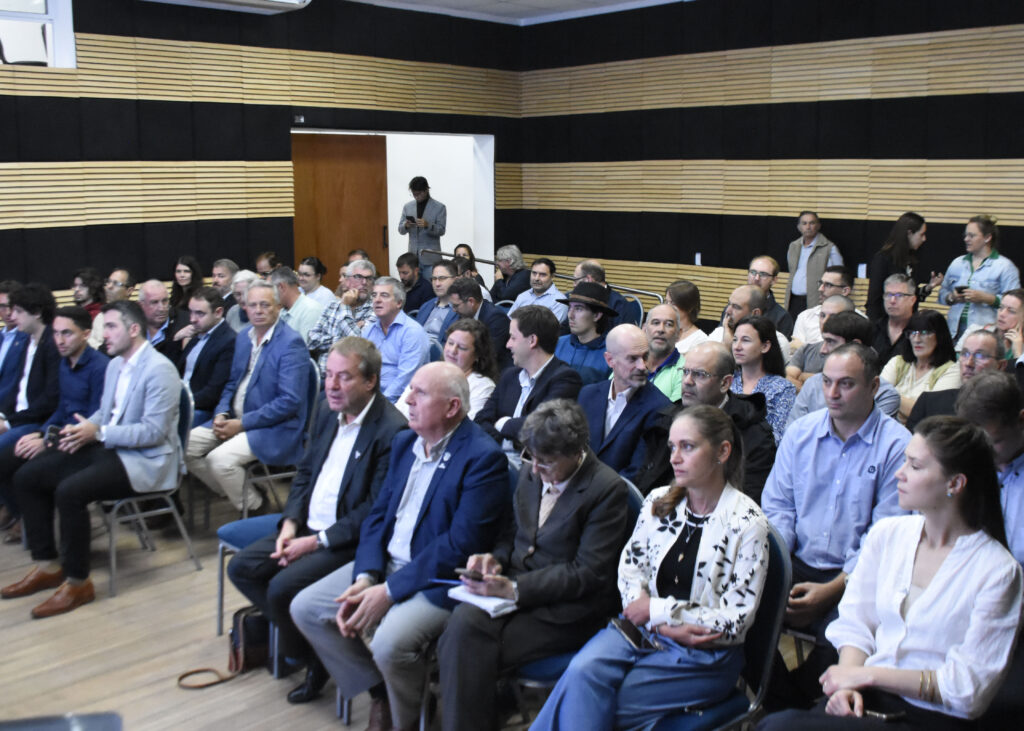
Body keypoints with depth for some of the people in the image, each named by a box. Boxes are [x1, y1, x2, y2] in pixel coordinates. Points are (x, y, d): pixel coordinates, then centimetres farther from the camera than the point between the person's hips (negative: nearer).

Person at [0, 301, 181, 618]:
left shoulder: (159, 370, -16)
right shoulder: (115, 365, 12)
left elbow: (154, 432, -21)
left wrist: (98, 432, -22)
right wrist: (85, 429, -1)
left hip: (146, 460, -9)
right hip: (108, 447, 10)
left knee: (69, 491, -30)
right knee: (26, 477, 1)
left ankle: (77, 583, -13)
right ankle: (47, 566, 10)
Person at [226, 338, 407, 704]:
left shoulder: (392, 431, -21)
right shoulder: (327, 410, 6)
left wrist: (316, 541, -18)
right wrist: (290, 522, -1)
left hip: (350, 540, -9)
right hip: (308, 526, 9)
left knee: (282, 588, -22)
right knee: (241, 568, 0)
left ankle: (313, 657, 7)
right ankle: (306, 638, 11)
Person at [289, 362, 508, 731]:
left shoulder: (483, 458, -16)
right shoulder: (404, 442, 10)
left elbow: (461, 544, -22)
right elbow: (378, 514, 9)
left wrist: (389, 591, -20)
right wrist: (365, 577, -8)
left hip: (438, 578, -8)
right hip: (385, 562, 8)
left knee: (390, 642, -31)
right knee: (305, 607, 1)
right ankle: (379, 691, 14)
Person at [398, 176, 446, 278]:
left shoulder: (439, 207, -1)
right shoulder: (407, 207, 10)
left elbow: (441, 230, -6)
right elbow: (401, 230, 10)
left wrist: (427, 225, -24)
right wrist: (406, 225, -13)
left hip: (430, 258, -3)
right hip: (413, 256, 3)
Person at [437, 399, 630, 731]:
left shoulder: (608, 489, -11)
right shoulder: (531, 475, 9)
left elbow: (588, 574, -15)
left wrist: (514, 589, -21)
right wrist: (495, 559, -4)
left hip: (566, 607, -6)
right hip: (515, 584, 6)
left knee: (471, 652, -25)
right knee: (463, 621, -26)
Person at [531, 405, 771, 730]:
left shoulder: (747, 523, -11)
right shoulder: (659, 501, 4)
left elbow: (736, 620, -11)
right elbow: (629, 564, 5)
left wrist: (656, 611, -11)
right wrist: (664, 624, -13)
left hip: (704, 657, -4)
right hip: (643, 628, 4)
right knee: (583, 671, -27)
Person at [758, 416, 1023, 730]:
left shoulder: (997, 570, -7)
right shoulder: (887, 533, 7)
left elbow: (968, 687, -9)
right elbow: (854, 622, 8)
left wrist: (870, 674, -12)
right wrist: (848, 684, -11)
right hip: (865, 698, 5)